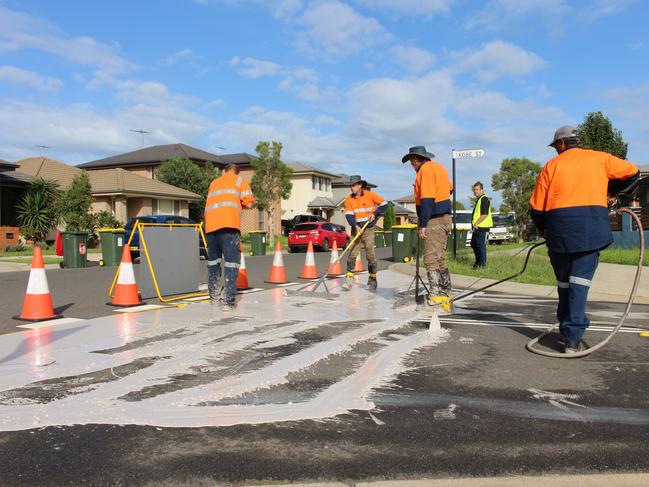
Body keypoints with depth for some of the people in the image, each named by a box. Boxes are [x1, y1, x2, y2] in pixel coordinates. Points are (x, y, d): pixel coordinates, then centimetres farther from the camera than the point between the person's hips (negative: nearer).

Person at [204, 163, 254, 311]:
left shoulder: (214, 182, 29)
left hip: (210, 225, 5)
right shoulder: (239, 179, 16)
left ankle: (214, 297, 19)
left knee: (213, 260, 16)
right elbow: (249, 203, 6)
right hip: (229, 225, -5)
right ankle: (227, 301, -12)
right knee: (231, 261, -5)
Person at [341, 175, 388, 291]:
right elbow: (349, 215, -8)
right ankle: (349, 279, 0)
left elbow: (384, 204, 3)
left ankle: (372, 280, 9)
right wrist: (355, 226, -23)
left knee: (371, 254, -2)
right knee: (352, 254, -4)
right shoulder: (349, 199, 0)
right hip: (356, 229, 2)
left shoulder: (370, 195, -5)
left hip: (368, 229, -2)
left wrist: (375, 214, -9)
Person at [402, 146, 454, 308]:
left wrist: (423, 225, -20)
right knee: (438, 258, 15)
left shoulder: (426, 170, -12)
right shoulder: (439, 167, 17)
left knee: (431, 258, -11)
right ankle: (445, 292, 21)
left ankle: (436, 293, -13)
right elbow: (449, 189, 28)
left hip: (434, 221, -10)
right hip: (444, 218, 10)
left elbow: (427, 200, -20)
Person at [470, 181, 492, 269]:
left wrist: (476, 224, -18)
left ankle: (482, 264, 4)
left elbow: (484, 215, -21)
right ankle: (478, 262, 31)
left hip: (482, 227, -11)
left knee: (481, 245, -5)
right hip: (476, 228, 11)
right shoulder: (478, 199, 19)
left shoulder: (484, 199, -13)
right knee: (474, 244, 18)